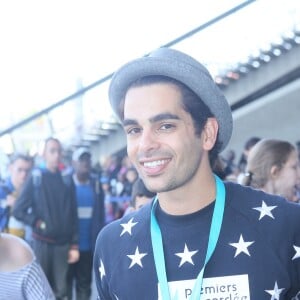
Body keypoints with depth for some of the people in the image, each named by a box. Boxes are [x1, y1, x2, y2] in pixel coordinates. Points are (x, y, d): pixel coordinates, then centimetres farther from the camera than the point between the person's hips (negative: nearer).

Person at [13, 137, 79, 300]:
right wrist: (38, 223, -12)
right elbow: (18, 210, -2)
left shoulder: (67, 182, 4)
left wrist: (74, 245, 0)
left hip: (62, 244, 2)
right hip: (41, 242, -2)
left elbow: (73, 216, 4)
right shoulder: (35, 178, -1)